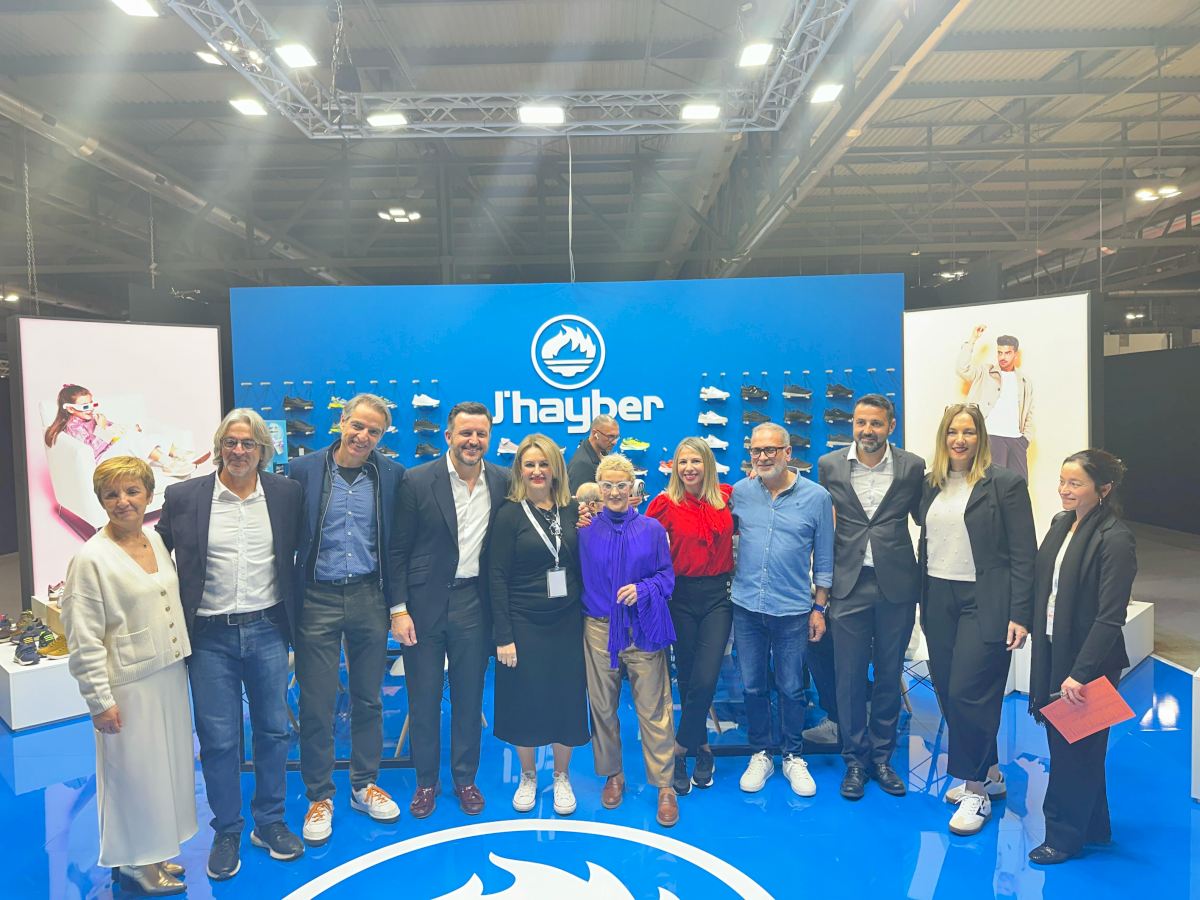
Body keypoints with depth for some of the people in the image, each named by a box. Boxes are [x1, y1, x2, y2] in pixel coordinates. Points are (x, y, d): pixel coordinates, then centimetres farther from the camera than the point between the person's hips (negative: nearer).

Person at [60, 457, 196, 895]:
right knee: (132, 772, 7)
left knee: (167, 765, 17)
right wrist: (100, 700, -14)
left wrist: (182, 658, 13)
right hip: (128, 685, -6)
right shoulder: (92, 558, -16)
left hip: (170, 674, 6)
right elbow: (84, 640, -14)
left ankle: (156, 851, 35)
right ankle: (132, 864, 27)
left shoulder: (157, 540, 3)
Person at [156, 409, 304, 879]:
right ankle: (226, 833, 27)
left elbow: (300, 551, 9)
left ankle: (269, 822, 31)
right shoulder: (184, 496, -4)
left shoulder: (286, 493, -2)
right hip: (211, 635, -1)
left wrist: (294, 614, 7)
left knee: (273, 730, 13)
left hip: (267, 630, 1)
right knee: (218, 739, 7)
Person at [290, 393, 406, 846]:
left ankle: (365, 786, 31)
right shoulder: (303, 469, -3)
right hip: (317, 600, -1)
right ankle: (319, 797, 22)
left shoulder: (391, 475, 1)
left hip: (369, 598, 2)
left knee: (368, 699, 14)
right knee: (316, 703, 5)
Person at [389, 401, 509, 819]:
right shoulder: (418, 481, -7)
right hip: (425, 602, -2)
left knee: (469, 696, 12)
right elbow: (398, 550, -5)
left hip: (472, 603, 2)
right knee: (423, 697, 9)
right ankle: (426, 781, 28)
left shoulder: (502, 482, 0)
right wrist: (399, 609, -8)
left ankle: (465, 779, 30)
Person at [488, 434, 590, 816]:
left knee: (567, 699, 9)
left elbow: (583, 565, 9)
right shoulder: (509, 514, -6)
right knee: (525, 700, 7)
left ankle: (562, 778, 30)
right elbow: (497, 577, -8)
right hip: (524, 623, -2)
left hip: (567, 622, 3)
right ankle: (527, 777, 31)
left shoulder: (572, 510, 3)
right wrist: (503, 636, -11)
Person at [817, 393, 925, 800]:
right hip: (849, 584, 0)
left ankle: (881, 757, 28)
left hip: (896, 584, 0)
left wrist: (922, 573, 4)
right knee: (849, 677, 6)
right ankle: (855, 760, 23)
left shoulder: (912, 466, -2)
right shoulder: (829, 465, 0)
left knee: (889, 675, 12)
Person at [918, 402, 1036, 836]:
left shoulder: (1005, 483, -6)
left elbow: (1023, 554, -7)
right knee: (947, 694, 10)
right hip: (938, 600, 6)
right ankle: (988, 774, 30)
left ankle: (976, 791, 11)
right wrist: (922, 601, 8)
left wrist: (1019, 615, -12)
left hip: (984, 603, -5)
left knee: (967, 694, -7)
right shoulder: (930, 484, 9)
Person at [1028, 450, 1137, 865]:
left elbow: (1110, 617, -21)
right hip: (1052, 651, 8)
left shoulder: (1115, 539, -18)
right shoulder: (1061, 524, 4)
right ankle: (1093, 827, 38)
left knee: (1076, 750, 8)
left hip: (1088, 660, -7)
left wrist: (1081, 673, -22)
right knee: (1062, 742, 19)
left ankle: (1065, 835, 26)